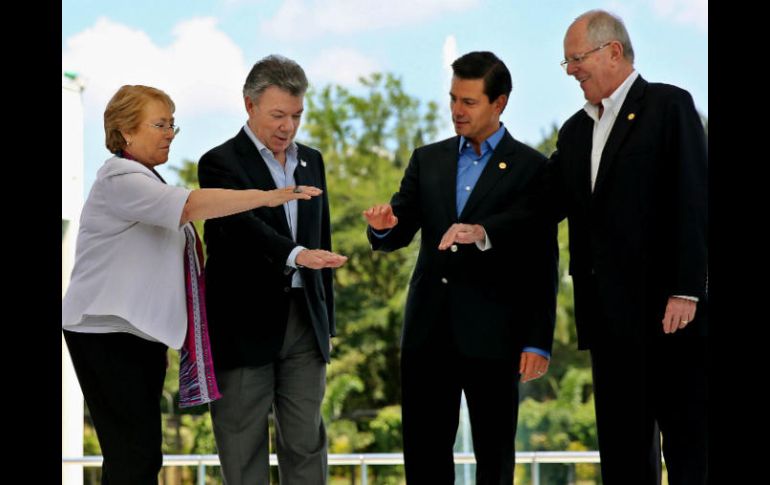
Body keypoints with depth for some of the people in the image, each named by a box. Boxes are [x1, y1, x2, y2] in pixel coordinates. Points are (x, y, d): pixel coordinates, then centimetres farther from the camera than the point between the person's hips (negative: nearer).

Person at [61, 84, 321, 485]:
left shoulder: (144, 179, 19)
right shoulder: (120, 179, -14)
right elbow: (191, 204, -28)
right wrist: (269, 196, -29)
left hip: (141, 332, 10)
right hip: (108, 332, -10)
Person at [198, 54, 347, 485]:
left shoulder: (311, 161, 15)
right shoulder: (221, 163, -6)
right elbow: (242, 226, -24)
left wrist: (327, 321, 17)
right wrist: (296, 254, -41)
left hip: (303, 320, 5)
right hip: (245, 324, -5)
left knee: (307, 442, 5)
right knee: (243, 448, 0)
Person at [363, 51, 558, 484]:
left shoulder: (531, 168, 1)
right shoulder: (428, 160, 14)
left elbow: (543, 264, -1)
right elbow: (395, 237, 11)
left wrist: (538, 342, -7)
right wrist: (383, 225, -14)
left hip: (492, 335, -4)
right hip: (430, 331, 4)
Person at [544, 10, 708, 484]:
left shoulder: (670, 106, -3)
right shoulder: (575, 130, 18)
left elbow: (691, 202, -10)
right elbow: (550, 206, 12)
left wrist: (686, 291, -16)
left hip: (667, 307, -7)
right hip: (611, 315, 7)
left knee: (688, 440, -4)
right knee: (622, 444, 7)